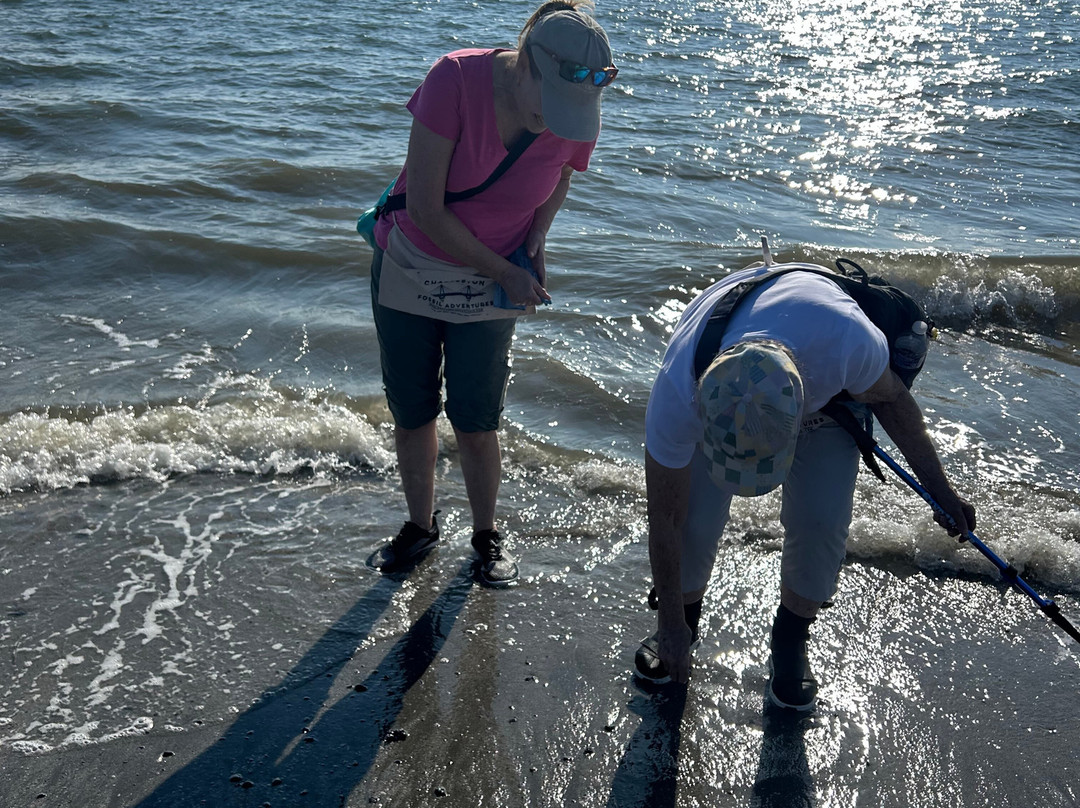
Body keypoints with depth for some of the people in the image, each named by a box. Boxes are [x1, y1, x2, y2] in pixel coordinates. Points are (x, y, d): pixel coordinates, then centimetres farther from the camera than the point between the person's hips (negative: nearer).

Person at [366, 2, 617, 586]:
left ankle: (486, 534, 26)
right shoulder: (455, 79, -27)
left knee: (475, 422, 1)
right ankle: (419, 527, 31)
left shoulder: (577, 120, -17)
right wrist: (504, 272, -19)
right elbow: (425, 209, -23)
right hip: (410, 270, 0)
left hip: (489, 291, 1)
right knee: (411, 414, 9)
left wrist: (533, 246, -8)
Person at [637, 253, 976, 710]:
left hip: (828, 390, 1)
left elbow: (890, 397, -17)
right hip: (716, 396, 0)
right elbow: (664, 521, -24)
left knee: (820, 520, -15)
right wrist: (671, 625, -12)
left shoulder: (846, 337, -44)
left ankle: (790, 641, 13)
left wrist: (938, 488, -4)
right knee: (695, 518, -14)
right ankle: (684, 620, 19)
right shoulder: (676, 395, -41)